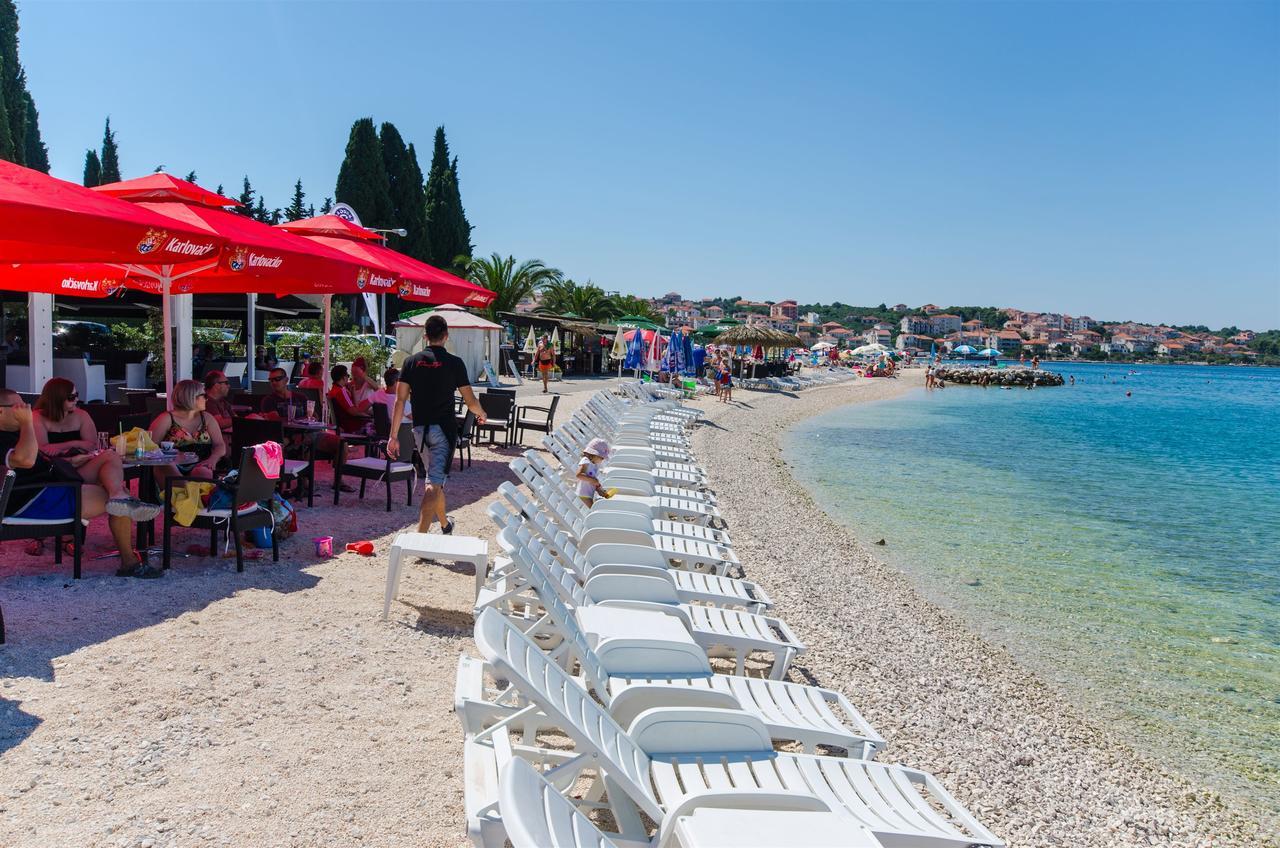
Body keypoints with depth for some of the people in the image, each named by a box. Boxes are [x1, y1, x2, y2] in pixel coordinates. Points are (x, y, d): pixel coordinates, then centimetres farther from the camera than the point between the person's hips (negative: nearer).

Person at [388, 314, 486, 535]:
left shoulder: (411, 361, 4)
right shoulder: (454, 363, -6)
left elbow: (400, 401, -1)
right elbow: (470, 402, -2)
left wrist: (394, 436, 1)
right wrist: (481, 413, 21)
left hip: (420, 428, 5)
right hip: (444, 427, -5)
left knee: (435, 477, 24)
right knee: (434, 483, -8)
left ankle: (444, 523, 41)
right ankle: (419, 536, -20)